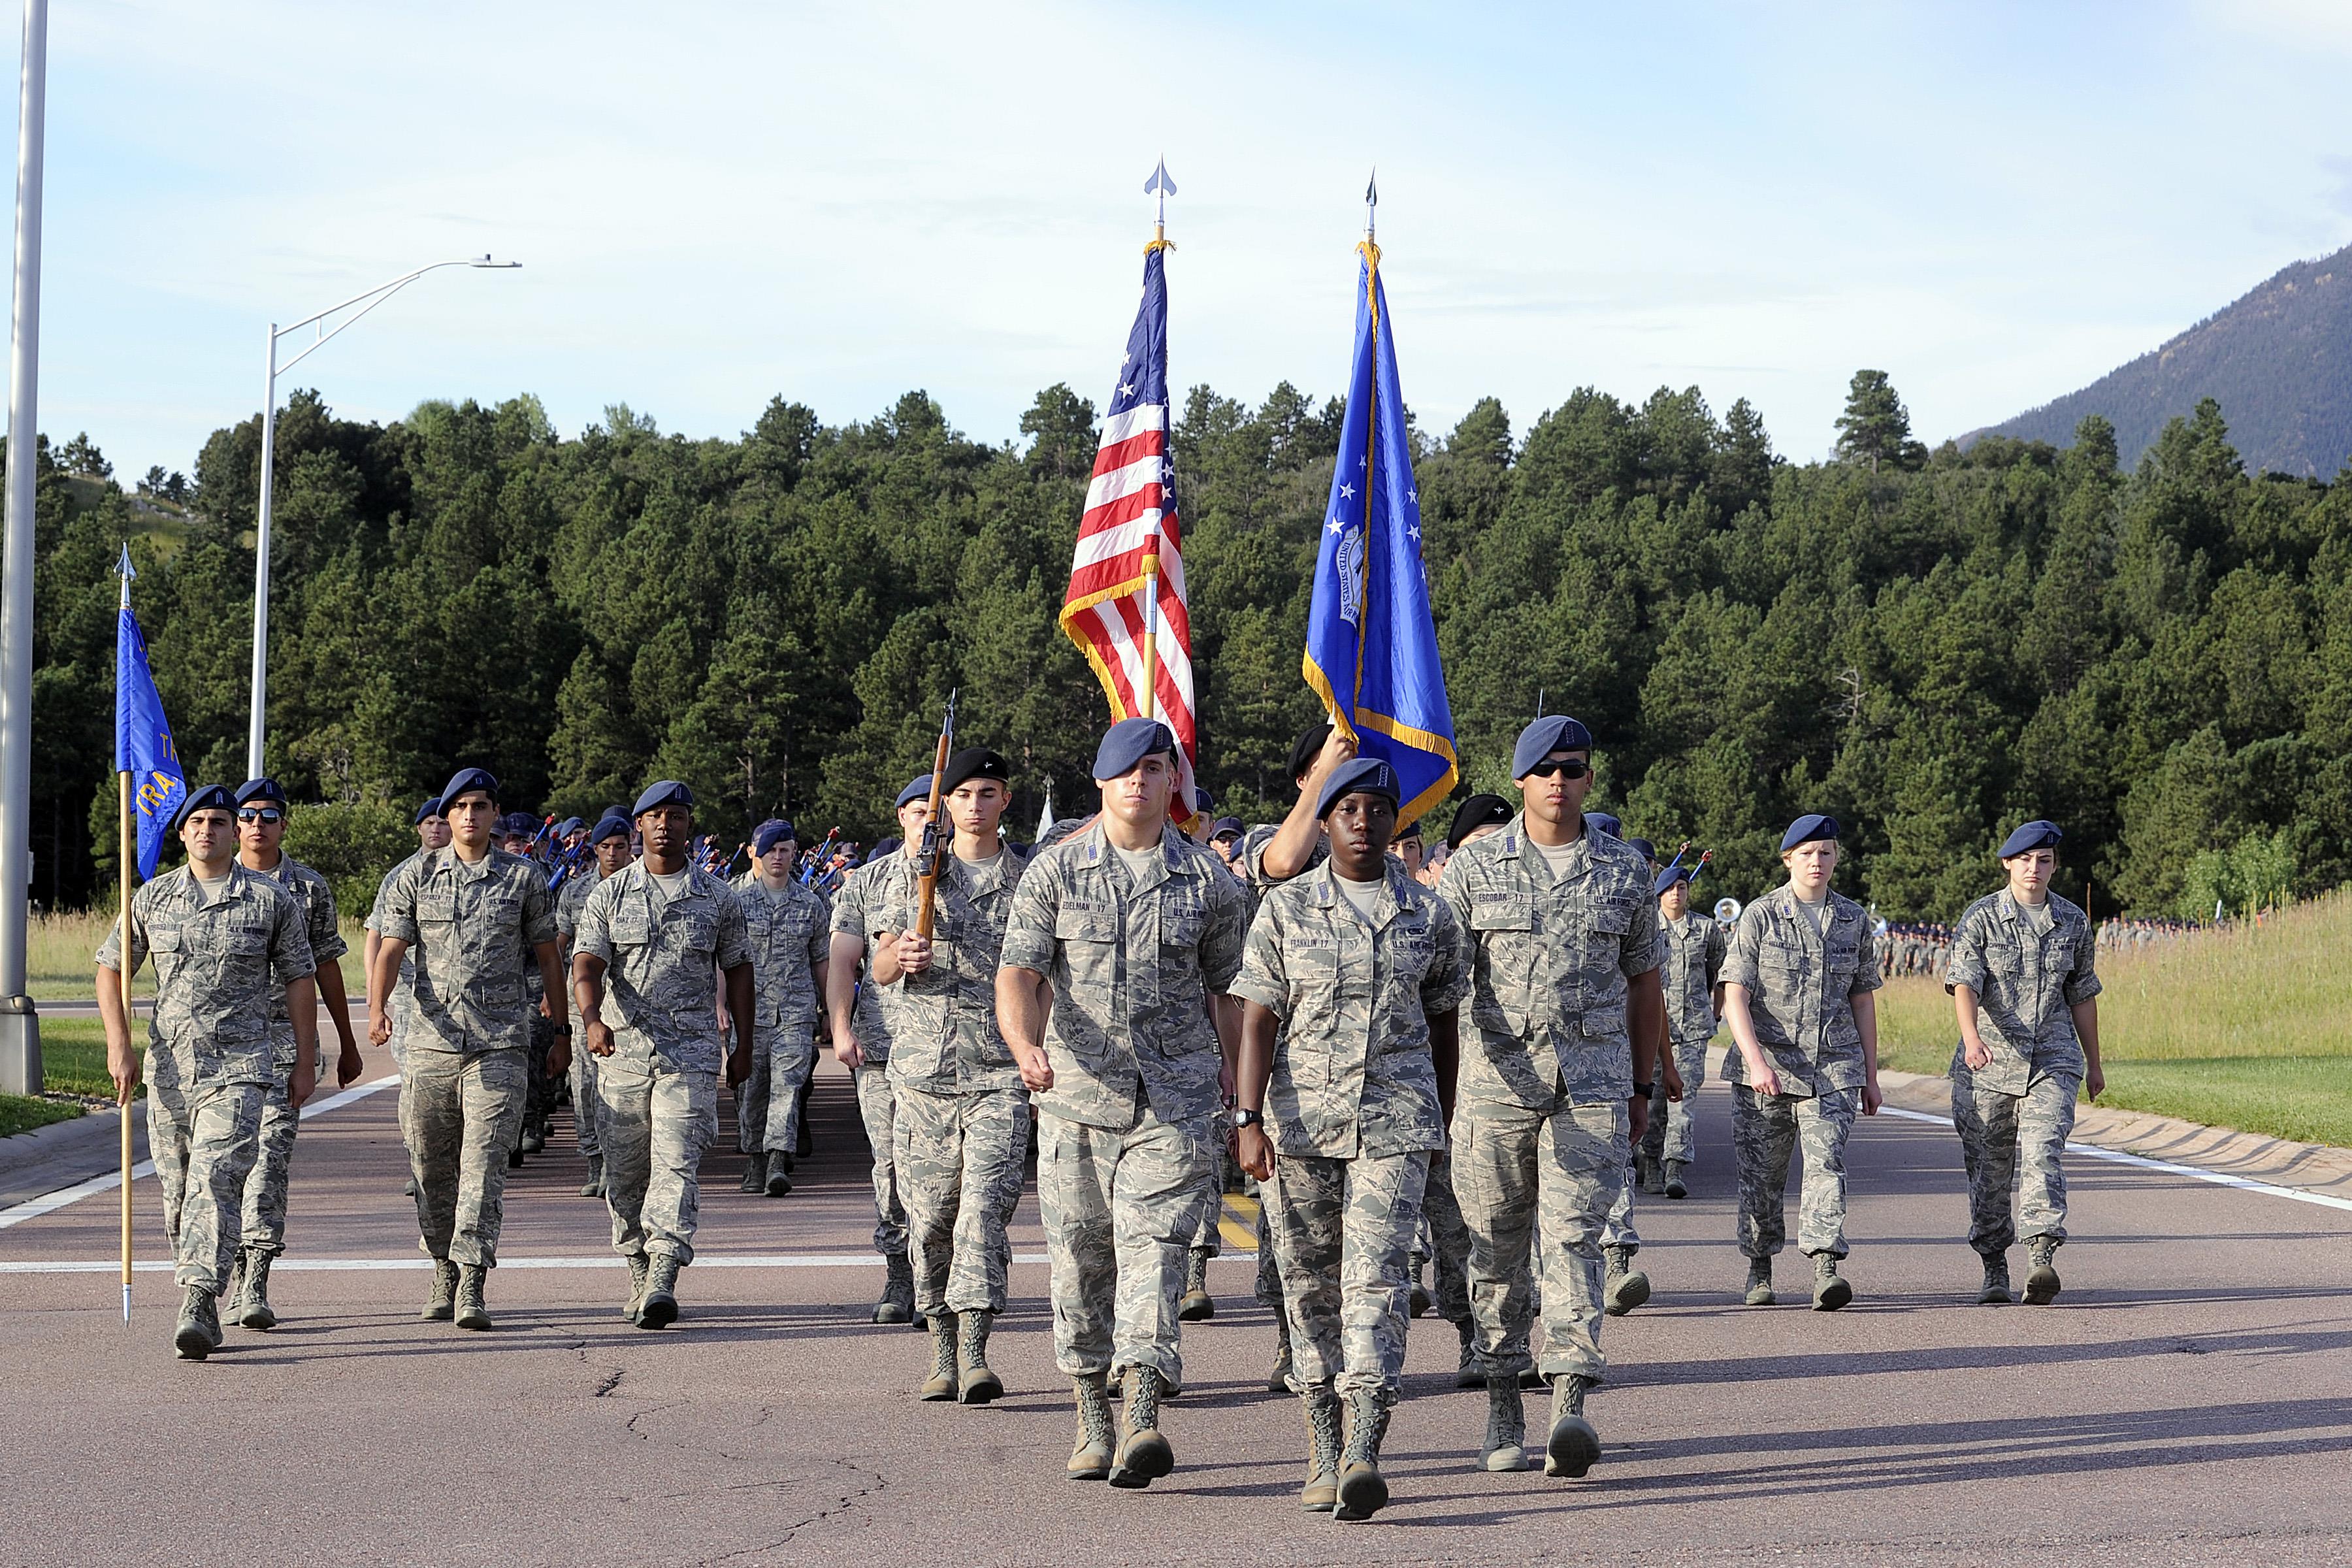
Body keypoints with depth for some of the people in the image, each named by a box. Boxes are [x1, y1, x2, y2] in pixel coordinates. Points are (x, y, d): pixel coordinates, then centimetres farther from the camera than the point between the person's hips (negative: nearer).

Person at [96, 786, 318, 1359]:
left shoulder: (271, 901, 2)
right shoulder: (152, 898, 9)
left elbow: (299, 982, 7)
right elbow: (111, 969, 15)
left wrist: (305, 1063, 5)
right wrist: (118, 1047, 4)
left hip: (239, 1068, -3)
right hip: (167, 1068, 4)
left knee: (215, 1181, -18)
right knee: (177, 1193, 9)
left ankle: (198, 1308, -25)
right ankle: (197, 1304, 23)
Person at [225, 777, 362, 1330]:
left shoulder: (310, 888, 6)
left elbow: (325, 966, 12)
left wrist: (348, 1044, 14)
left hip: (285, 1041, -2)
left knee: (271, 1157, -11)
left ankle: (256, 1285, -15)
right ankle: (238, 1275, 22)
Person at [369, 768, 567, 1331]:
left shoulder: (524, 879, 6)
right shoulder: (415, 878, 8)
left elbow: (547, 958, 13)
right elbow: (390, 950, 2)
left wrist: (562, 1031, 12)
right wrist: (376, 1009, -16)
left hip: (501, 1043, -2)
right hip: (431, 1040, 2)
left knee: (483, 1162, -10)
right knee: (432, 1166, 8)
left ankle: (473, 1286, -14)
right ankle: (444, 1275, 24)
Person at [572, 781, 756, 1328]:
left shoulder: (718, 898, 7)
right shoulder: (609, 895, 5)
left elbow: (737, 971, 14)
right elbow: (587, 965, -5)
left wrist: (744, 1047, 12)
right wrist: (592, 1018, -25)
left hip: (689, 1055, -2)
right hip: (621, 1051, 2)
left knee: (676, 1165, -14)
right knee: (624, 1173, 6)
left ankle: (664, 1280, -22)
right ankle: (639, 1277, 20)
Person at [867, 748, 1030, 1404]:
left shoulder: (1027, 878, 8)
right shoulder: (909, 871, 10)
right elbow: (880, 968, 11)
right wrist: (902, 958, -13)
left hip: (1001, 1072, -2)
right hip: (923, 1066, 2)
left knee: (985, 1205, -14)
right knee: (930, 1213, 4)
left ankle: (975, 1354, -17)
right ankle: (943, 1353, 14)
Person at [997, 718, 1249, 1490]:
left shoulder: (1207, 879, 5)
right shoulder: (1054, 871, 3)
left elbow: (1227, 991, 12)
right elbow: (1020, 971, -4)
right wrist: (1026, 1047, -24)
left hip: (1175, 1099, -1)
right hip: (1076, 1093, 1)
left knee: (1153, 1246, -13)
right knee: (1080, 1256, 7)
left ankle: (1143, 1421, -22)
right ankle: (1092, 1420, 20)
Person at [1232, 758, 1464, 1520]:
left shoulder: (1429, 916, 6)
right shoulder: (1285, 909, 3)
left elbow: (1442, 1026, 14)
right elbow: (1257, 1020, -1)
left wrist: (1440, 1126, 17)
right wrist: (1249, 1120, -10)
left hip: (1394, 1121, -1)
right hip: (1300, 1120, 1)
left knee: (1376, 1281, -13)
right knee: (1310, 1285, 6)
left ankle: (1364, 1453, -22)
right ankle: (1322, 1450, 17)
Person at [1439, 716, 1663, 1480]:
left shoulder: (1624, 871, 9)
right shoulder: (1475, 867, 4)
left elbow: (1643, 983, 16)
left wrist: (1641, 1086, 16)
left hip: (1593, 1083, 0)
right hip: (1497, 1078, 0)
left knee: (1573, 1237, -11)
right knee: (1497, 1243, 6)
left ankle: (1570, 1409, -19)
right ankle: (1502, 1403, 18)